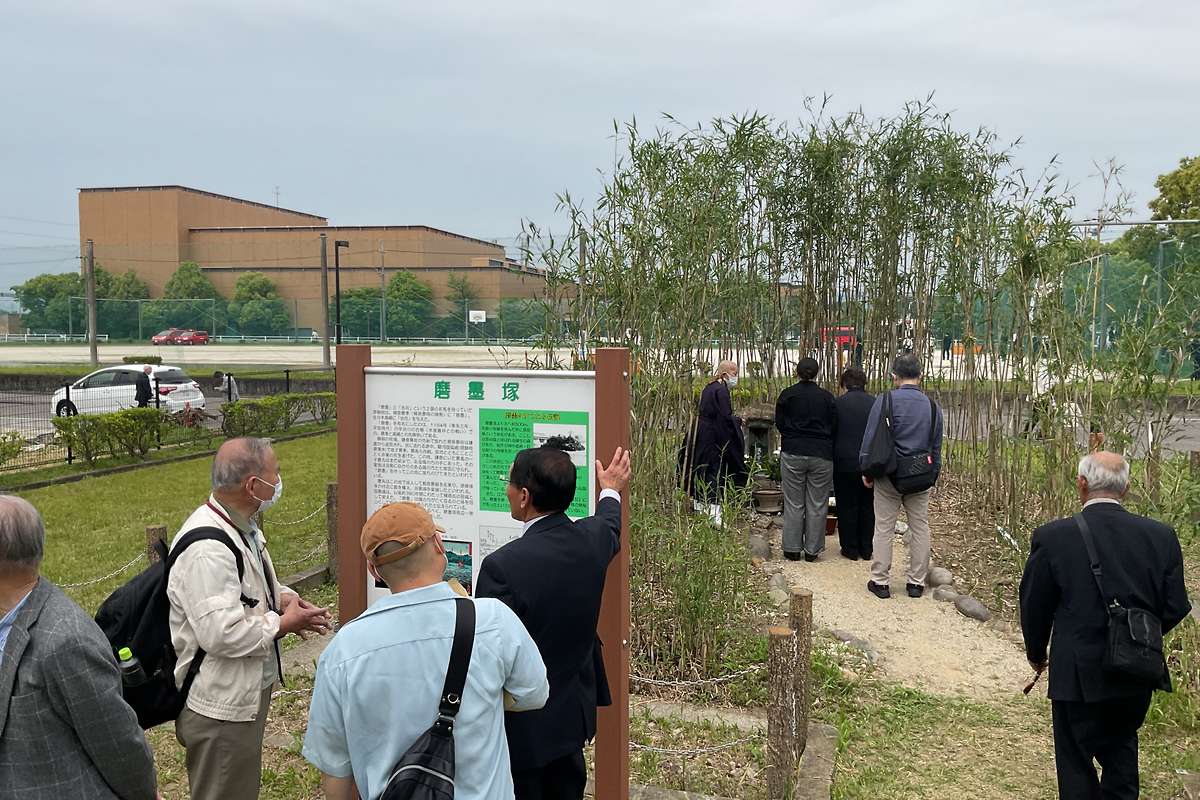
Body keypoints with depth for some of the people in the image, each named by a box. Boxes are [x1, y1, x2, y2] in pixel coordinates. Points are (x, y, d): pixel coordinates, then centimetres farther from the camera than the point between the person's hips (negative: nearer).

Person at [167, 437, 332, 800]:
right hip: (221, 707, -10)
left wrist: (282, 596, 0)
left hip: (248, 692, 10)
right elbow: (222, 635, -33)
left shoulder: (244, 526, 3)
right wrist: (284, 623, -20)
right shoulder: (207, 549, -29)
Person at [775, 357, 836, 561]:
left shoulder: (787, 395, -1)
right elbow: (834, 427, 5)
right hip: (821, 455, 0)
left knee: (793, 504, 6)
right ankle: (812, 550, 10)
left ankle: (792, 549, 9)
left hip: (792, 453, 0)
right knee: (817, 505, 6)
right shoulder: (827, 397, 0)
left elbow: (779, 424, 5)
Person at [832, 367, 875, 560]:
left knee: (847, 507, 6)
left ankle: (850, 549, 12)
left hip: (845, 464, -3)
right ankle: (866, 549, 18)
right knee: (867, 507, 13)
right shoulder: (875, 403, 2)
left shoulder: (837, 403, -6)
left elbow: (830, 434, -1)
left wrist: (831, 460, 9)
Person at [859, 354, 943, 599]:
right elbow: (936, 447, 11)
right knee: (920, 528, 12)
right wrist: (933, 476, 20)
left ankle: (881, 581, 11)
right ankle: (917, 582, 19)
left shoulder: (885, 400, -8)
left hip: (888, 475, -3)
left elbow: (870, 438, -8)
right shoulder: (932, 406, 5)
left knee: (884, 528, 5)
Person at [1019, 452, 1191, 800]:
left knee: (1076, 762, 14)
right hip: (1140, 673, 4)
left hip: (1080, 676, -3)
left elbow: (1033, 608, -7)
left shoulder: (1052, 537, -16)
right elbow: (1175, 608, -1)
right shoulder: (1161, 536, -7)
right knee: (1122, 746, 26)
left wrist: (1037, 654, 12)